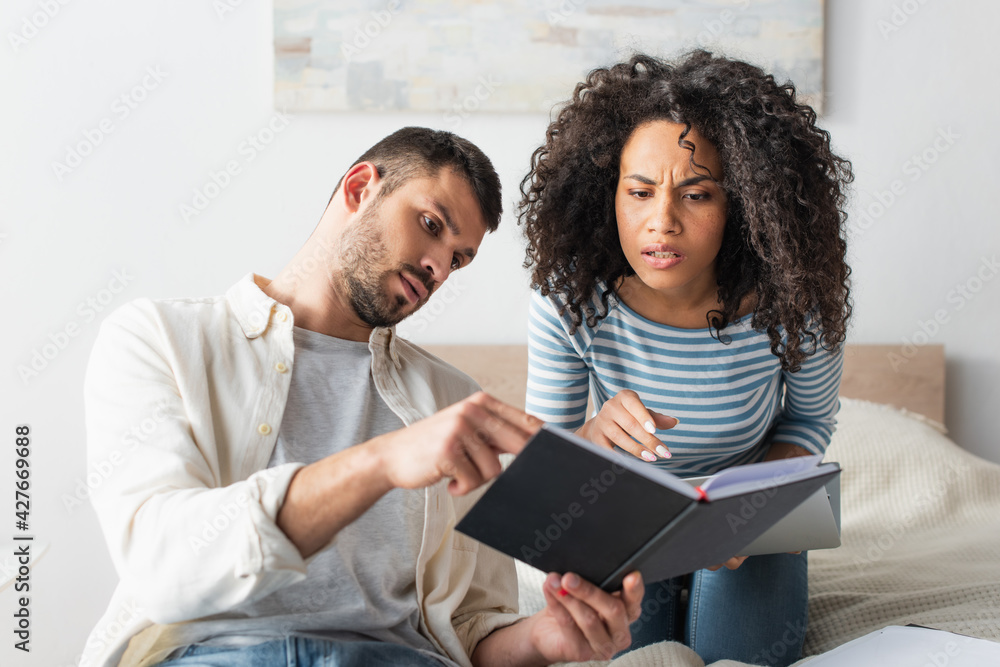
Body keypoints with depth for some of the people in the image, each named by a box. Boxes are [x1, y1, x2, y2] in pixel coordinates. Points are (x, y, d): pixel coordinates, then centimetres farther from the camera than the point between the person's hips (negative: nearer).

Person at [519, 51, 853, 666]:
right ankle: (664, 592, 15)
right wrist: (594, 435, -43)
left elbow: (811, 419, -4)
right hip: (625, 515, 0)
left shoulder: (795, 305, -26)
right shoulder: (570, 300, -26)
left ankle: (705, 591, 18)